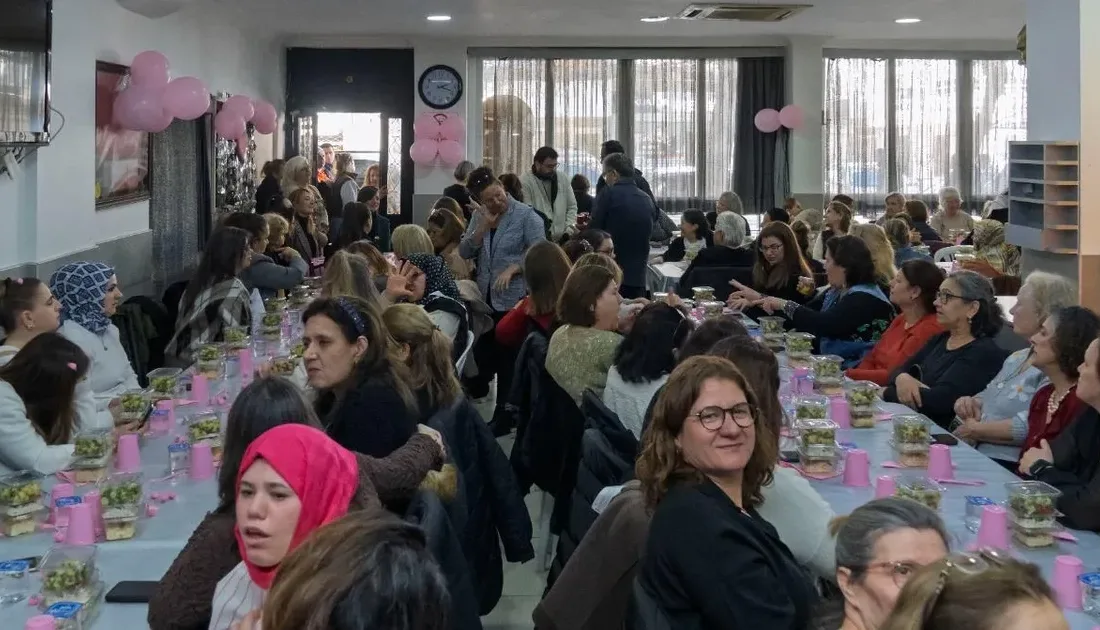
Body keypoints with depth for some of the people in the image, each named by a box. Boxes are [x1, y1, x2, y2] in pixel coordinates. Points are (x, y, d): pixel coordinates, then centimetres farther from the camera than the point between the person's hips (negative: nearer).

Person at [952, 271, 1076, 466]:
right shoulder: (1018, 357, 20)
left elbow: (1030, 426, -23)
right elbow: (987, 398, 26)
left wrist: (976, 429, -13)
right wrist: (969, 402, 2)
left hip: (1006, 468, -9)